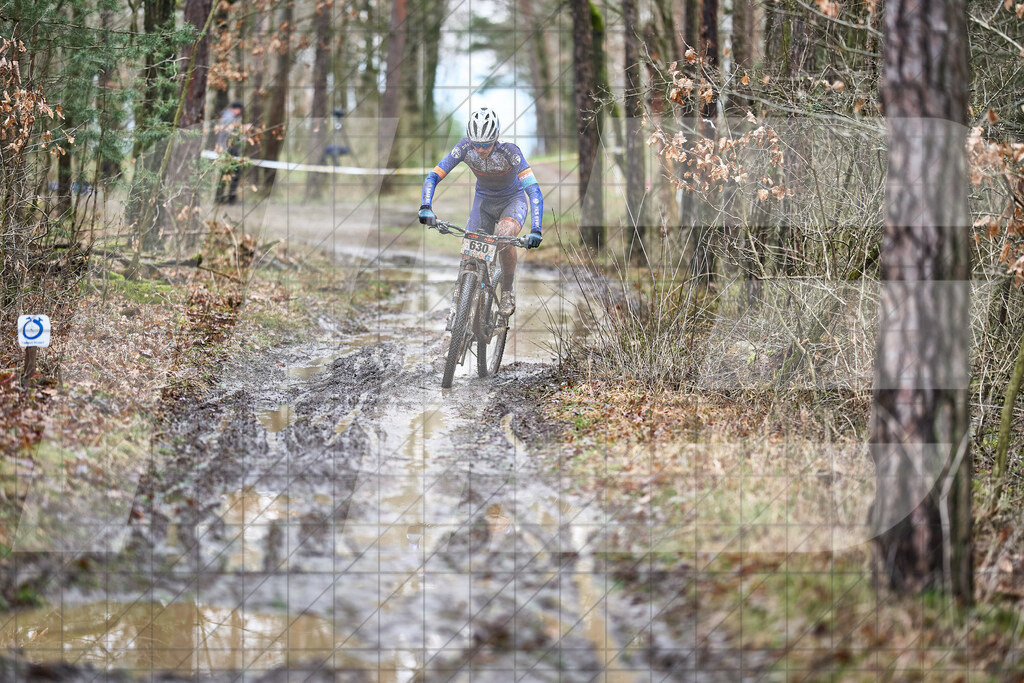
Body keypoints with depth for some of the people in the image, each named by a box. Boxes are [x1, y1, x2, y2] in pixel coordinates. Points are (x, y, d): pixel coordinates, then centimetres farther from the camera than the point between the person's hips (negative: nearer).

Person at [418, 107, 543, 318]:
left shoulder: (509, 152, -32)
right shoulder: (465, 148, -25)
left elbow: (534, 191, -37)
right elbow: (433, 177, -24)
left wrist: (535, 230, -49)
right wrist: (426, 208, -42)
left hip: (513, 200, -3)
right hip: (484, 200, 3)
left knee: (504, 237, -33)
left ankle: (507, 293, -12)